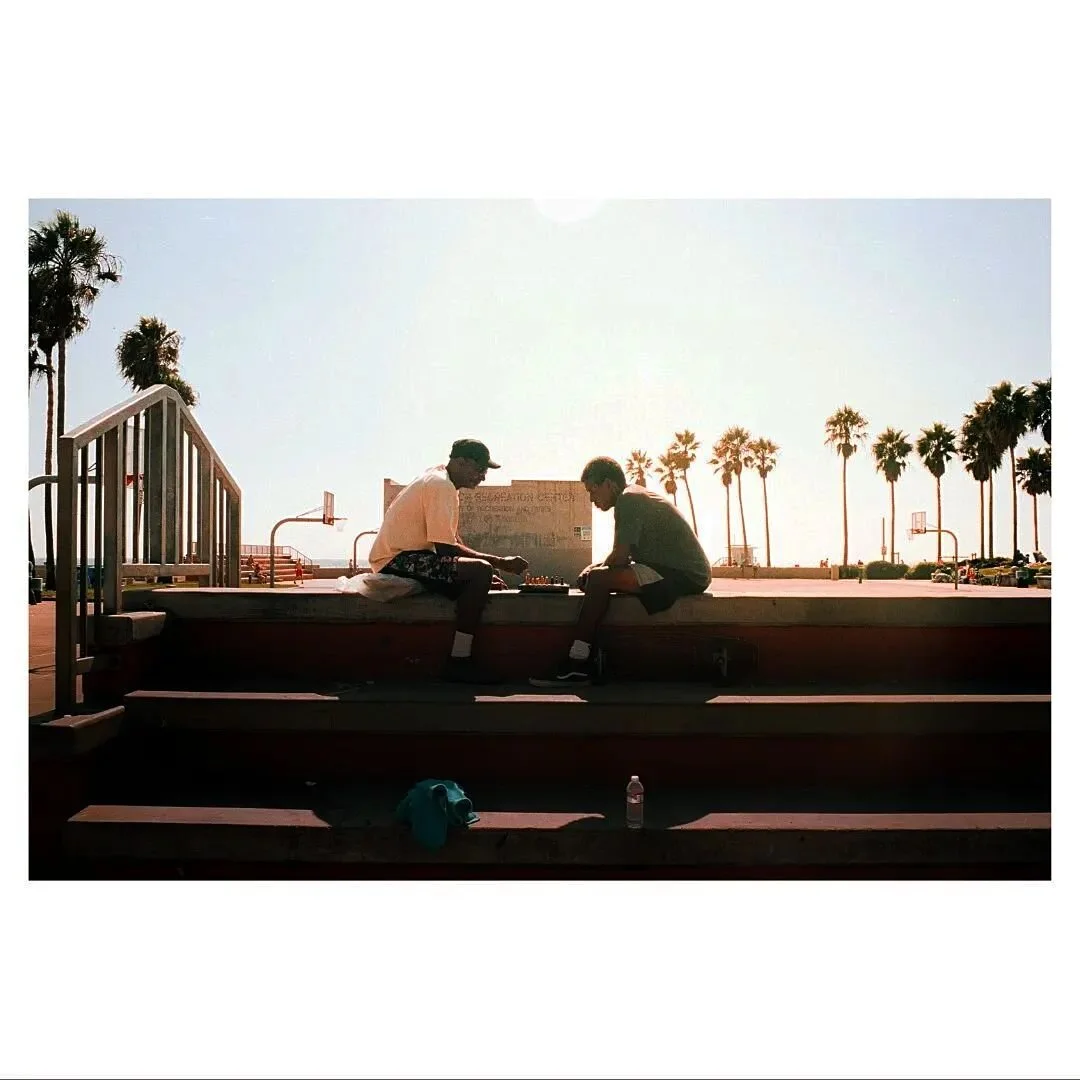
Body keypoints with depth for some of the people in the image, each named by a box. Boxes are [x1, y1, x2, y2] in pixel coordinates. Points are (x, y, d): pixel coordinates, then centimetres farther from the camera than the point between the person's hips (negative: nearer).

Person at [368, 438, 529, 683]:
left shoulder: (439, 479, 17)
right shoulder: (441, 485, -15)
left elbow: (450, 541, 19)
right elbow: (446, 548, -21)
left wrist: (486, 569, 8)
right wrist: (499, 562, -17)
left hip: (407, 557, 11)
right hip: (398, 560, -11)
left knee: (473, 578, 15)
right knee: (480, 572, -23)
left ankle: (459, 661, 10)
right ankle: (459, 662, -20)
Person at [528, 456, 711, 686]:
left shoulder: (628, 499, -13)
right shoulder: (636, 496, 19)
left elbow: (620, 557, -19)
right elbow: (627, 556, 19)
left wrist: (595, 570, 0)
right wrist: (597, 567, 4)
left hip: (684, 575, -11)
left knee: (599, 579, -20)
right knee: (600, 577, 13)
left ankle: (577, 664, -16)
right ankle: (586, 659, 5)